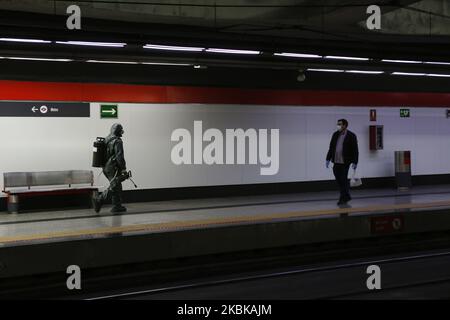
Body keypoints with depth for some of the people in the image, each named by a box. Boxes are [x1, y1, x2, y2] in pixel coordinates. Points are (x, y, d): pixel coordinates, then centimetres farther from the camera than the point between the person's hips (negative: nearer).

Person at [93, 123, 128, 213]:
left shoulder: (106, 140, 14)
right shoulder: (117, 141, -14)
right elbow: (119, 156, -20)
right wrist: (123, 169, -16)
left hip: (106, 167, 9)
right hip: (113, 168, -9)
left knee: (117, 186, 14)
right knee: (113, 187, -7)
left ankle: (117, 206, 16)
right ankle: (99, 200, -14)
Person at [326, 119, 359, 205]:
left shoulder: (351, 136, -6)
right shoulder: (335, 135, 10)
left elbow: (355, 150, -8)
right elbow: (331, 148, 14)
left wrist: (354, 162, -11)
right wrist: (328, 159, 11)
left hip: (345, 162, -6)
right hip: (336, 162, 6)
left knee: (343, 180, -3)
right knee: (339, 180, 9)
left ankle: (343, 198, 7)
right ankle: (346, 196, 23)